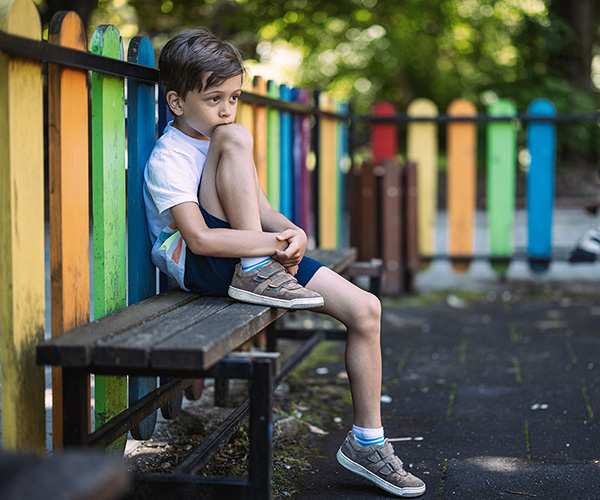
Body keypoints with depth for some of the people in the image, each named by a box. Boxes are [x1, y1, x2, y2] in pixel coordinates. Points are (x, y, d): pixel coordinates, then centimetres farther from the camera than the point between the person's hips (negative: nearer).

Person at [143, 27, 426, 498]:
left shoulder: (222, 142, 15)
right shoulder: (167, 160, -13)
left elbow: (264, 212, 10)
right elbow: (200, 238, -26)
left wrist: (292, 233, -13)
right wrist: (275, 244, -27)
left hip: (258, 252, 8)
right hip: (200, 266, -8)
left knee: (366, 308, -7)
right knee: (235, 139, -25)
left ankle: (367, 441, 5)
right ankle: (255, 275, -24)